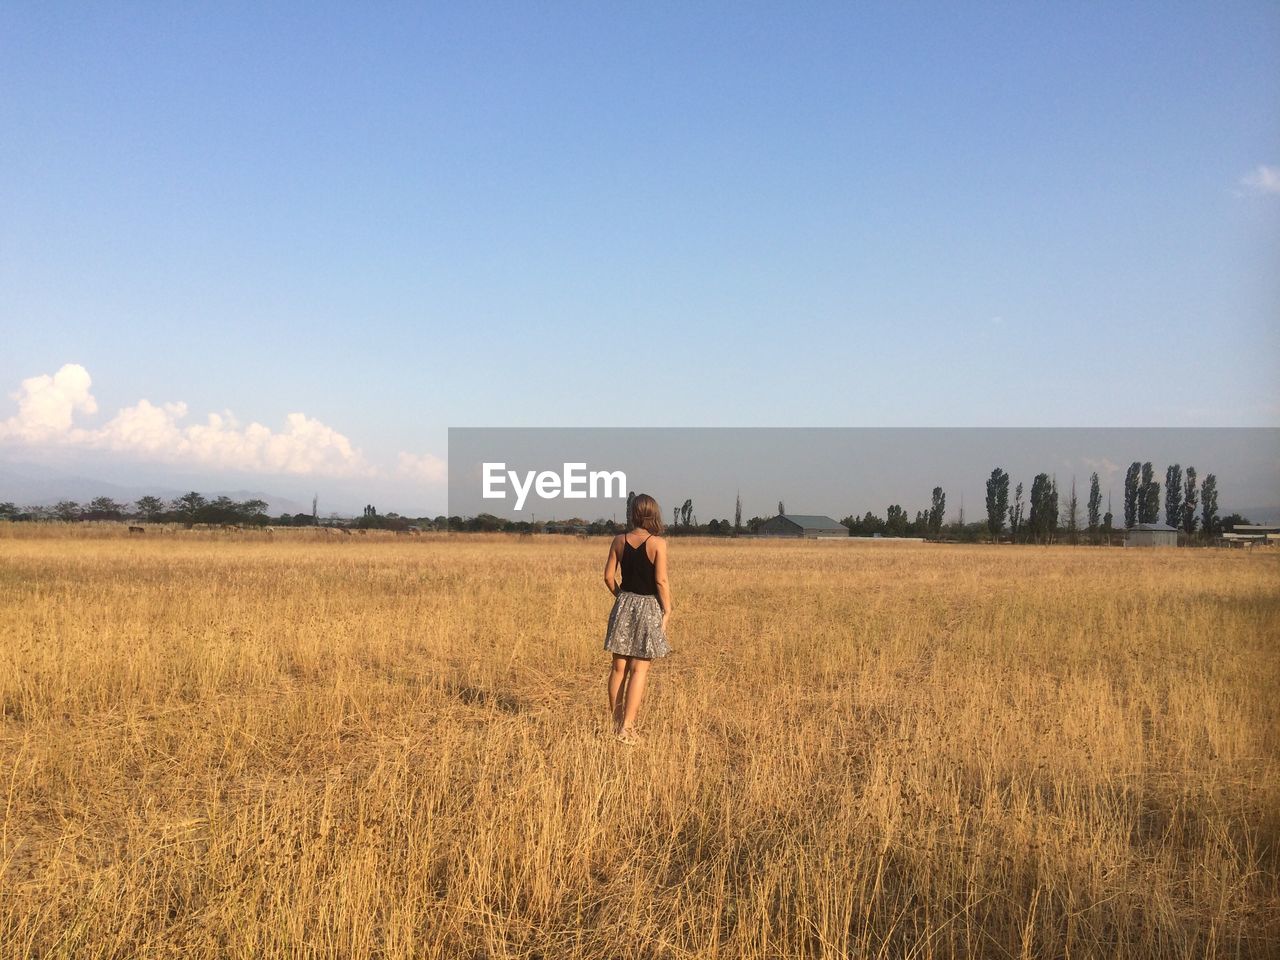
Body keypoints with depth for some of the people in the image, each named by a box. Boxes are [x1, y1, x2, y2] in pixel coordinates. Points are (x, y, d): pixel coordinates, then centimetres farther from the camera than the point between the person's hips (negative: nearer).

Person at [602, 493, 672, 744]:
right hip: (648, 607, -4)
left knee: (619, 666, 12)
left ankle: (615, 721, 20)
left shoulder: (619, 540, 1)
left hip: (624, 604, 4)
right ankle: (627, 727, -3)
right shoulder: (657, 542, -11)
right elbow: (661, 581, -13)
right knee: (639, 669, 0)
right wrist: (667, 611, -4)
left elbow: (609, 576, 4)